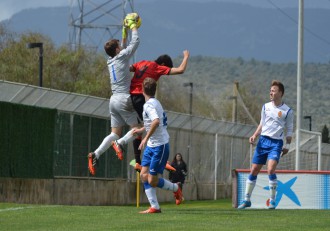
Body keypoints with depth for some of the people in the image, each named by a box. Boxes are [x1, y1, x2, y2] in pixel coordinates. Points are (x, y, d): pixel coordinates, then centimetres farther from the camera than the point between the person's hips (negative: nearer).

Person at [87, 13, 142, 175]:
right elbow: (135, 42, 0)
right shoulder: (121, 57, -4)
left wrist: (125, 32, 34)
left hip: (114, 99, 8)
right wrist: (133, 27, 14)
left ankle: (96, 154, -13)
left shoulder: (111, 61, 17)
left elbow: (123, 48, 35)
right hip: (124, 99, -8)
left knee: (115, 134, 4)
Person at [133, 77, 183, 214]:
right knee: (144, 175, 2)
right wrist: (142, 130, 31)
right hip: (151, 146, 9)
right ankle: (154, 207, 3)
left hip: (159, 146, -9)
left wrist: (146, 138, -33)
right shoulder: (155, 103, 12)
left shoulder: (149, 104, -18)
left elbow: (156, 121, -36)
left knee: (152, 181, -4)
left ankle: (175, 188, 20)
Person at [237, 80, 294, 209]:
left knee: (270, 170, -22)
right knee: (253, 171, 3)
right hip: (263, 140, 4)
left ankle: (272, 200, -9)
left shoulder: (287, 111, -1)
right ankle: (247, 200, 13)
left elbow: (289, 130, 5)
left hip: (276, 143, -4)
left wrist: (287, 145, -1)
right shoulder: (266, 107, 10)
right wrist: (254, 136, 6)